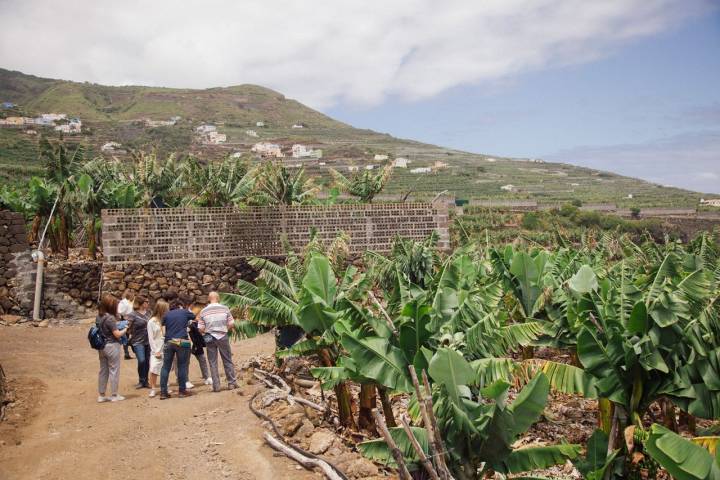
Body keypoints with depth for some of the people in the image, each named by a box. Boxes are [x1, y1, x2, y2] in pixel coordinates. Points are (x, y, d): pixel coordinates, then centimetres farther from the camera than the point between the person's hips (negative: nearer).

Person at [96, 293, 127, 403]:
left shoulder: (98, 317, 4)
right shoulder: (110, 318, -19)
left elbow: (101, 330, 12)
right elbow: (117, 334, -18)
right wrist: (125, 329, -1)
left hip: (102, 347, 8)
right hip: (112, 346, -7)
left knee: (103, 370, 13)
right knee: (114, 370, 3)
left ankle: (101, 395, 19)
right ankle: (114, 395, 11)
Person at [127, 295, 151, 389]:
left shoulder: (148, 313, 7)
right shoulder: (132, 315, -8)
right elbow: (128, 328, -6)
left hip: (148, 341, 5)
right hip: (138, 342, -5)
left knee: (147, 361, 7)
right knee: (141, 361, -13)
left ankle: (145, 381, 21)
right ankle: (141, 381, 7)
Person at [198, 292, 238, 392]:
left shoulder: (203, 311, -2)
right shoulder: (224, 308, -3)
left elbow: (201, 328, -4)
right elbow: (231, 323, -4)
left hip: (210, 338, 0)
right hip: (223, 337, 0)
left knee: (213, 363, 8)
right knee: (227, 361, 12)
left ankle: (216, 386, 9)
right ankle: (232, 383, 16)